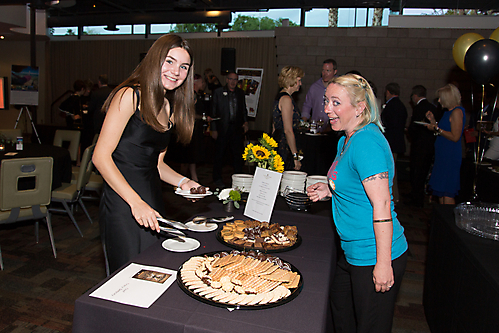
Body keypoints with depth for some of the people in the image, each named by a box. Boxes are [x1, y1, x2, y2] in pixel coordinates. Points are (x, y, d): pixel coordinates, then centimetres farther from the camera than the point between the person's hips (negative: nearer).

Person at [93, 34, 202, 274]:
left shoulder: (170, 108, 13)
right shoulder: (129, 96, -10)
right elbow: (101, 157, -14)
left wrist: (182, 181, 1)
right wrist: (136, 202, -21)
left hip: (153, 202, 7)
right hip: (121, 203, -7)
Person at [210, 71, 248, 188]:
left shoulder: (240, 93, 11)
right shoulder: (218, 92, 1)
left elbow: (243, 109, 20)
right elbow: (213, 111, -1)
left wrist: (245, 122, 3)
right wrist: (213, 129, -6)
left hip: (237, 128, 3)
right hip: (222, 129, -3)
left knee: (238, 154, 5)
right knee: (219, 155, 5)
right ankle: (217, 179, 17)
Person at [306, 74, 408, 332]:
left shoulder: (366, 142, -22)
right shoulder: (347, 140, 9)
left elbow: (381, 205, -24)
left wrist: (383, 263, -22)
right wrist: (330, 190, 6)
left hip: (374, 257, -10)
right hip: (353, 253, 10)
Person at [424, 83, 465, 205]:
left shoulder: (457, 112, -14)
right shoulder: (448, 112, 15)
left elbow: (455, 137, -20)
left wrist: (436, 129, -13)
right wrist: (433, 121, 10)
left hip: (450, 155, -10)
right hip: (443, 155, 10)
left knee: (447, 193, -6)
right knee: (440, 191, 14)